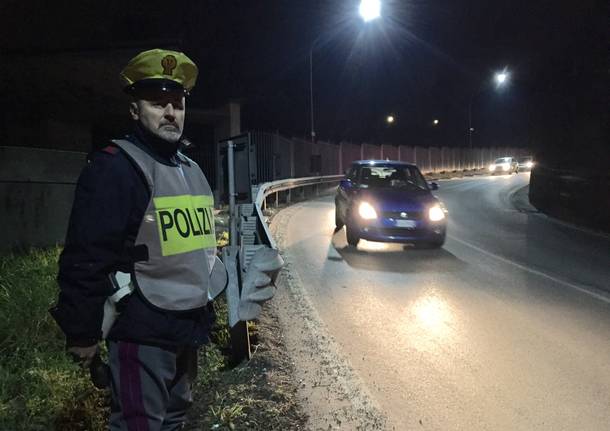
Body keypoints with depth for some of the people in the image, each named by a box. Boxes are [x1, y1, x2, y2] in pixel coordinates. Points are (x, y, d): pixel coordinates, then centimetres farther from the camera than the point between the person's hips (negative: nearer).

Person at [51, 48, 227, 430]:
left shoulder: (192, 170, 12)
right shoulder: (115, 167, -16)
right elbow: (85, 258, -19)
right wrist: (82, 333, -15)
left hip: (189, 327, 8)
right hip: (143, 332, -8)